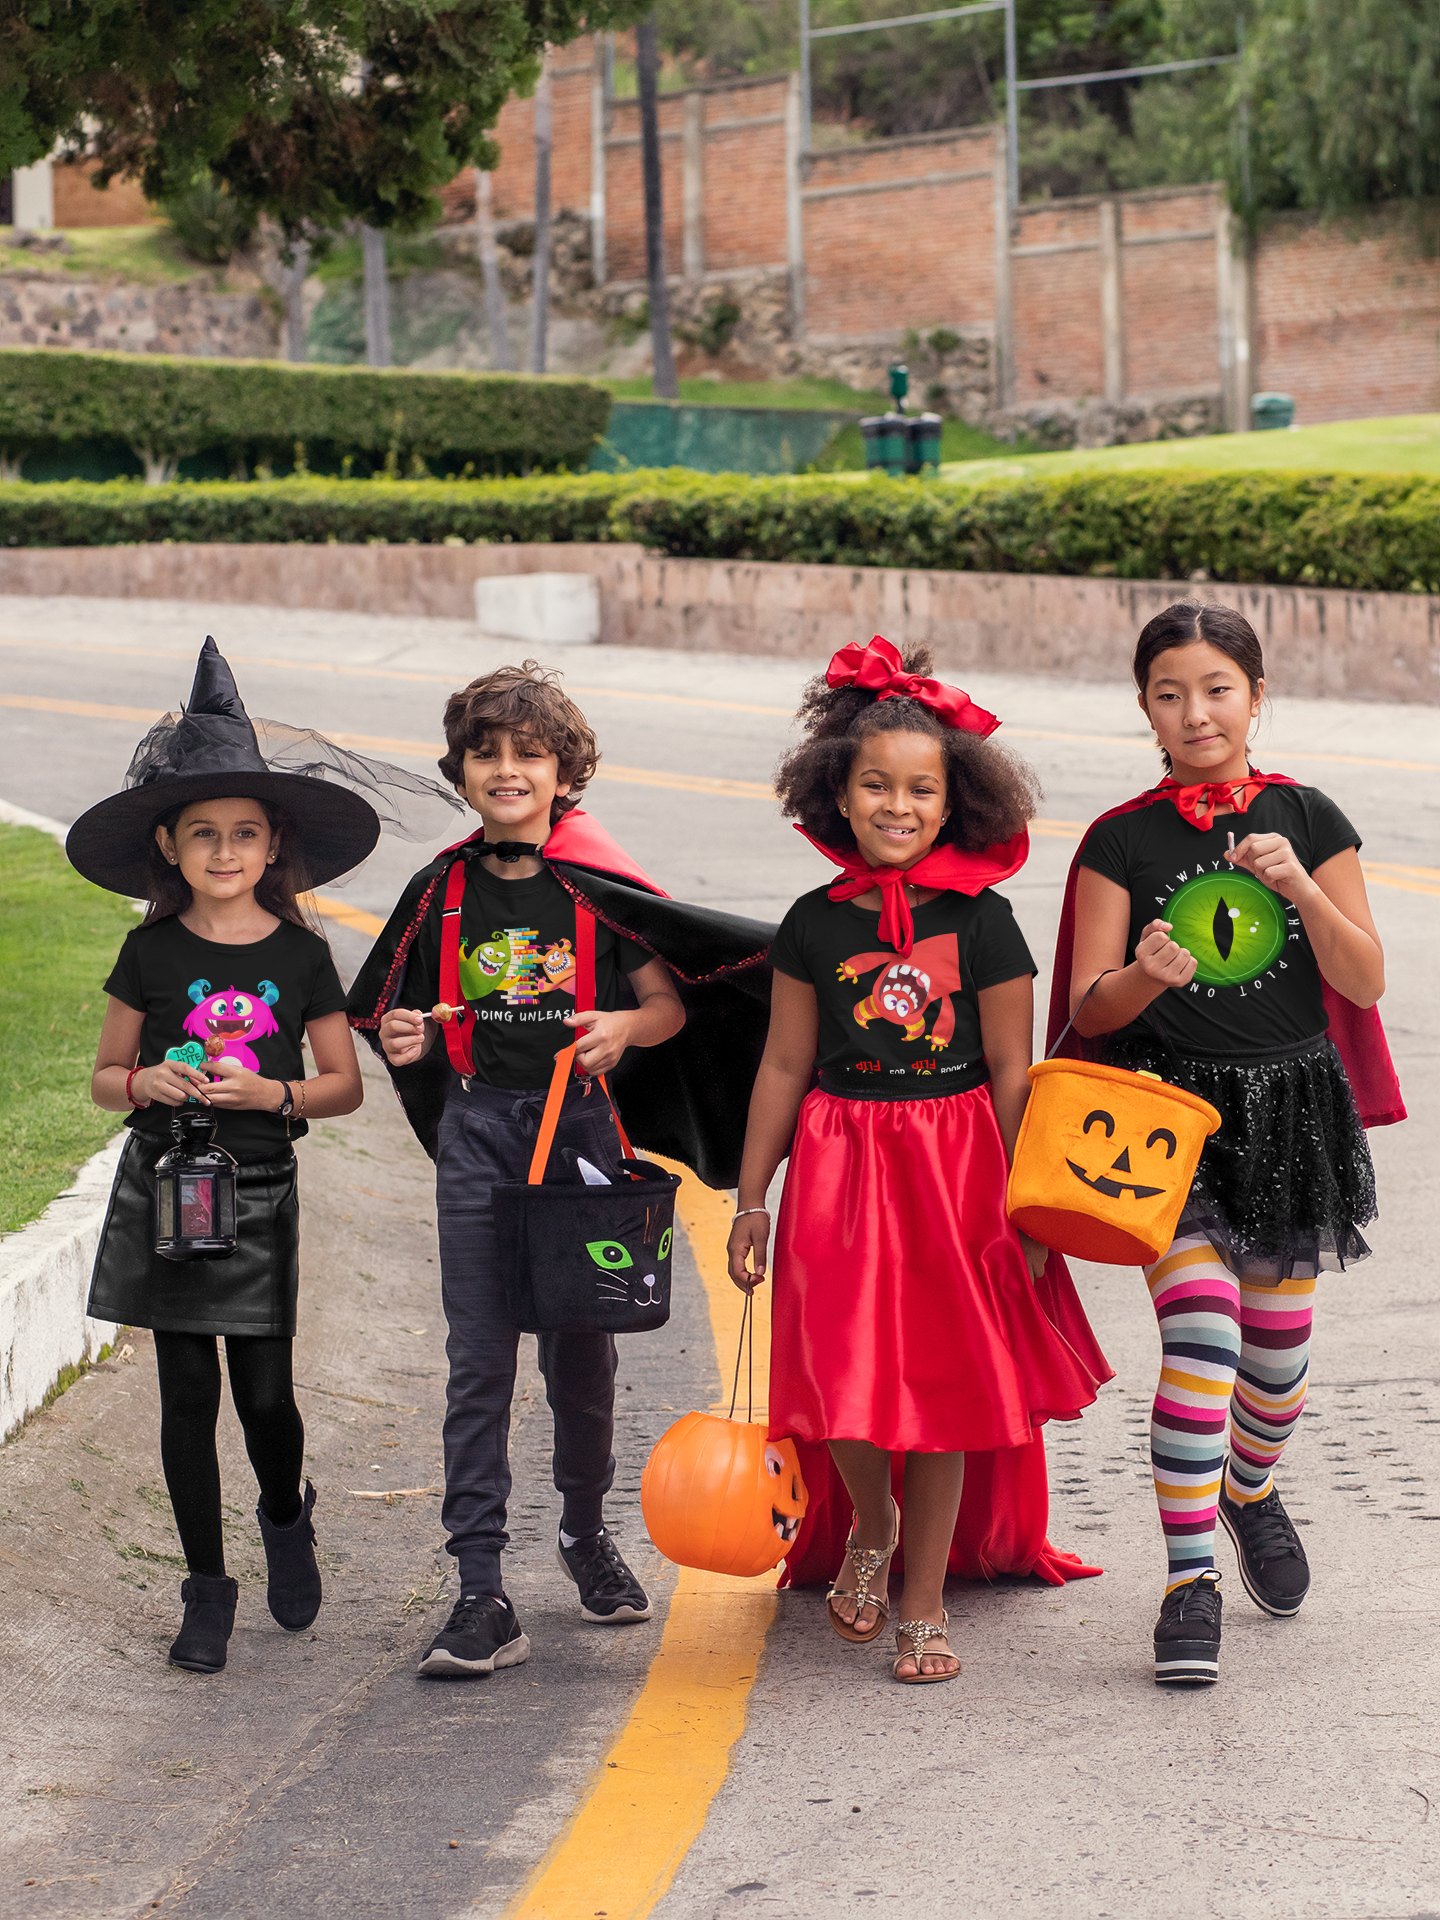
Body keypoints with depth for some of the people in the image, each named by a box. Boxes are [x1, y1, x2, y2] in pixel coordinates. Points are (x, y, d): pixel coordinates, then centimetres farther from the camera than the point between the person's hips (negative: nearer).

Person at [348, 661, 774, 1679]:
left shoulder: (599, 890, -3)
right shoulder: (444, 890, 5)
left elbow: (673, 1007, 1)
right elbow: (422, 1020, 13)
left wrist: (623, 1027, -19)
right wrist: (405, 1040, -9)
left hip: (583, 1123, -1)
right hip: (477, 1129, 1)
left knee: (582, 1352, 10)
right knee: (480, 1360, -4)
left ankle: (587, 1529, 36)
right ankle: (483, 1597, -6)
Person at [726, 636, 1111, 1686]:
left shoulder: (982, 921, -4)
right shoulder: (815, 924, 2)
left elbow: (1011, 1074, -2)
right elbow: (786, 1065, 8)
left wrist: (1025, 1204, -5)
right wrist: (753, 1198, 9)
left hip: (957, 1163, -1)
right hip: (838, 1162, 1)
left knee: (945, 1379, 3)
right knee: (842, 1375, -5)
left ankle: (925, 1600, 18)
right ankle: (870, 1525, 29)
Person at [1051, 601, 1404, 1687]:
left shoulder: (1309, 820, 0)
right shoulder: (1121, 841, -3)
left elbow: (1364, 983, -3)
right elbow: (1090, 1009, -3)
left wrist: (1298, 885, -18)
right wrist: (1146, 976, -25)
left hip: (1292, 1105, 2)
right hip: (1171, 1108, -2)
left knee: (1279, 1340, 14)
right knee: (1201, 1335, -16)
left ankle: (1253, 1490, 45)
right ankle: (1191, 1578, -9)